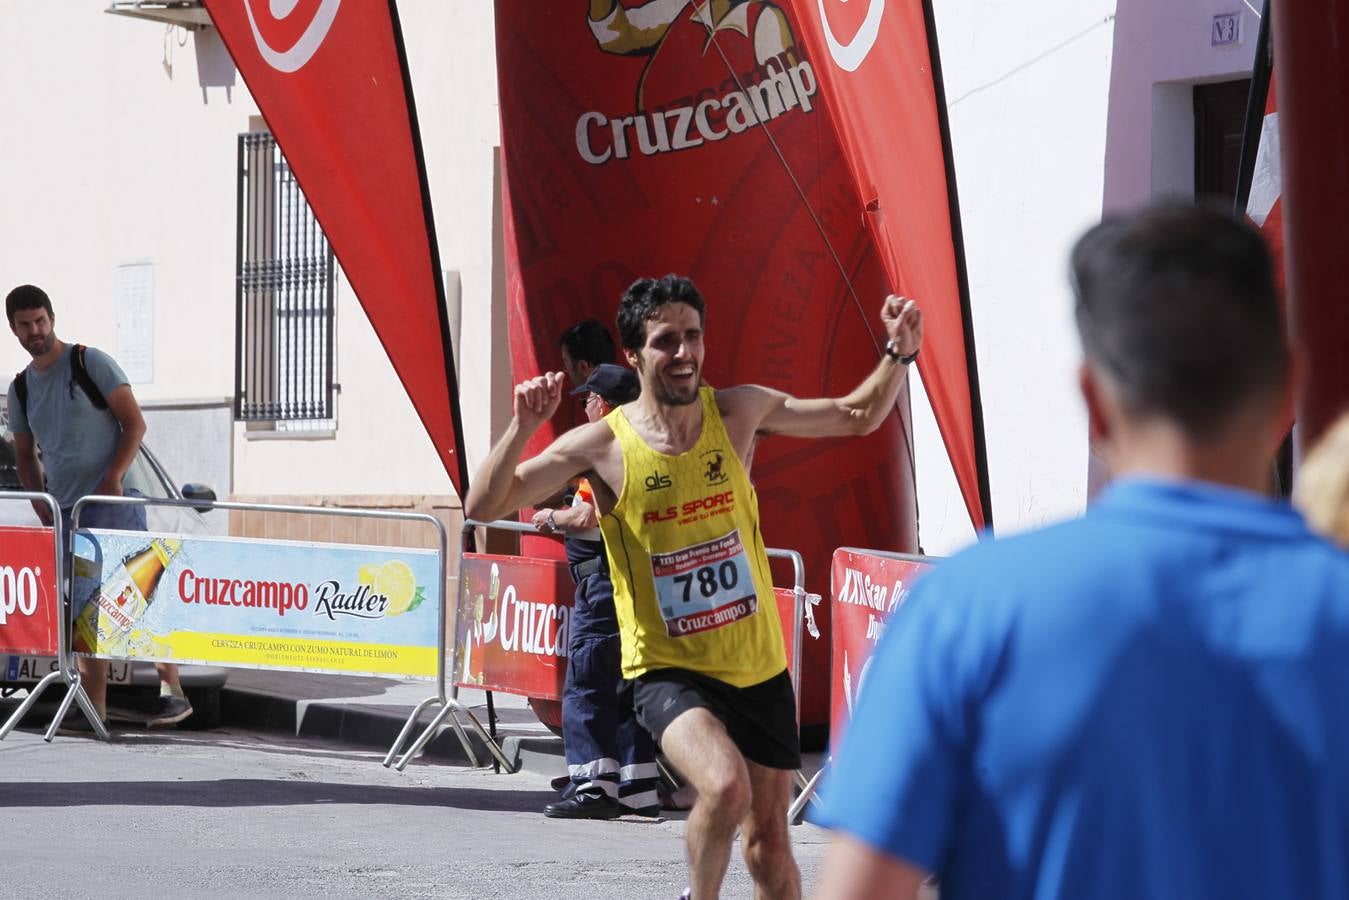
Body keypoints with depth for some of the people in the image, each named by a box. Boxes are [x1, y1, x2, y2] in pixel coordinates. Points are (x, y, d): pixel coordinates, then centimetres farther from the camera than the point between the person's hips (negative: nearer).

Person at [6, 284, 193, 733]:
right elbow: (25, 455, 23)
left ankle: (172, 691, -14)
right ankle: (92, 708, 8)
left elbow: (135, 424, -6)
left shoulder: (90, 363, -3)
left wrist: (114, 477, -17)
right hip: (65, 512, 6)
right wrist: (39, 501, 7)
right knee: (85, 610, 6)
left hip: (114, 503, -6)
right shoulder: (20, 389, 14)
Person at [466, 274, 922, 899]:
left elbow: (859, 416, 11)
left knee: (769, 844, 11)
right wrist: (523, 427, -27)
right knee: (726, 786, -31)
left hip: (759, 668, 4)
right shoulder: (603, 445, -11)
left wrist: (899, 353, -5)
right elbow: (483, 506, -13)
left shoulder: (738, 412, -2)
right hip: (669, 672, -4)